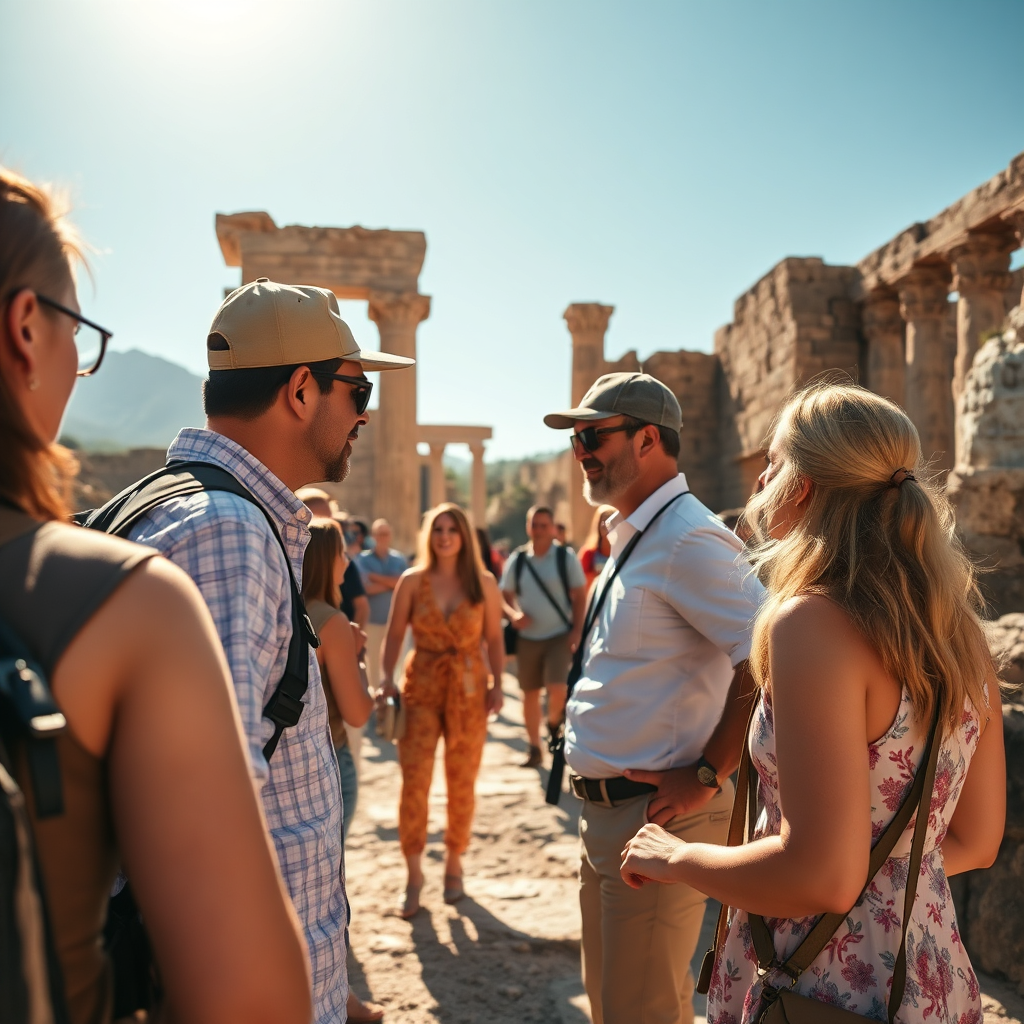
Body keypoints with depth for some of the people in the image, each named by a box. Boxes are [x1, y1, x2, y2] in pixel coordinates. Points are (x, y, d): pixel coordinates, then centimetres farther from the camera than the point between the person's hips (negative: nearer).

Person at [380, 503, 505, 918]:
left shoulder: (483, 583, 2)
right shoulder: (412, 581, 1)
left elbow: (494, 639, 4)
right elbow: (394, 636, 1)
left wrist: (497, 685, -7)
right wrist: (387, 679, -12)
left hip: (468, 689, 1)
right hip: (421, 686, -1)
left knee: (462, 783, 8)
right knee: (414, 780, -6)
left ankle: (454, 866, 26)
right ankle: (414, 873, 7)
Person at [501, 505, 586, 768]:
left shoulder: (566, 557, -4)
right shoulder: (517, 561, 3)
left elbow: (580, 595, -1)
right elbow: (504, 596, 10)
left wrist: (577, 631, -10)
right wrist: (513, 614, -11)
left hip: (559, 635, -3)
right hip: (527, 637, 3)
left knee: (557, 689, -16)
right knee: (530, 694, 8)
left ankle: (554, 721, 18)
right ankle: (534, 749, 22)